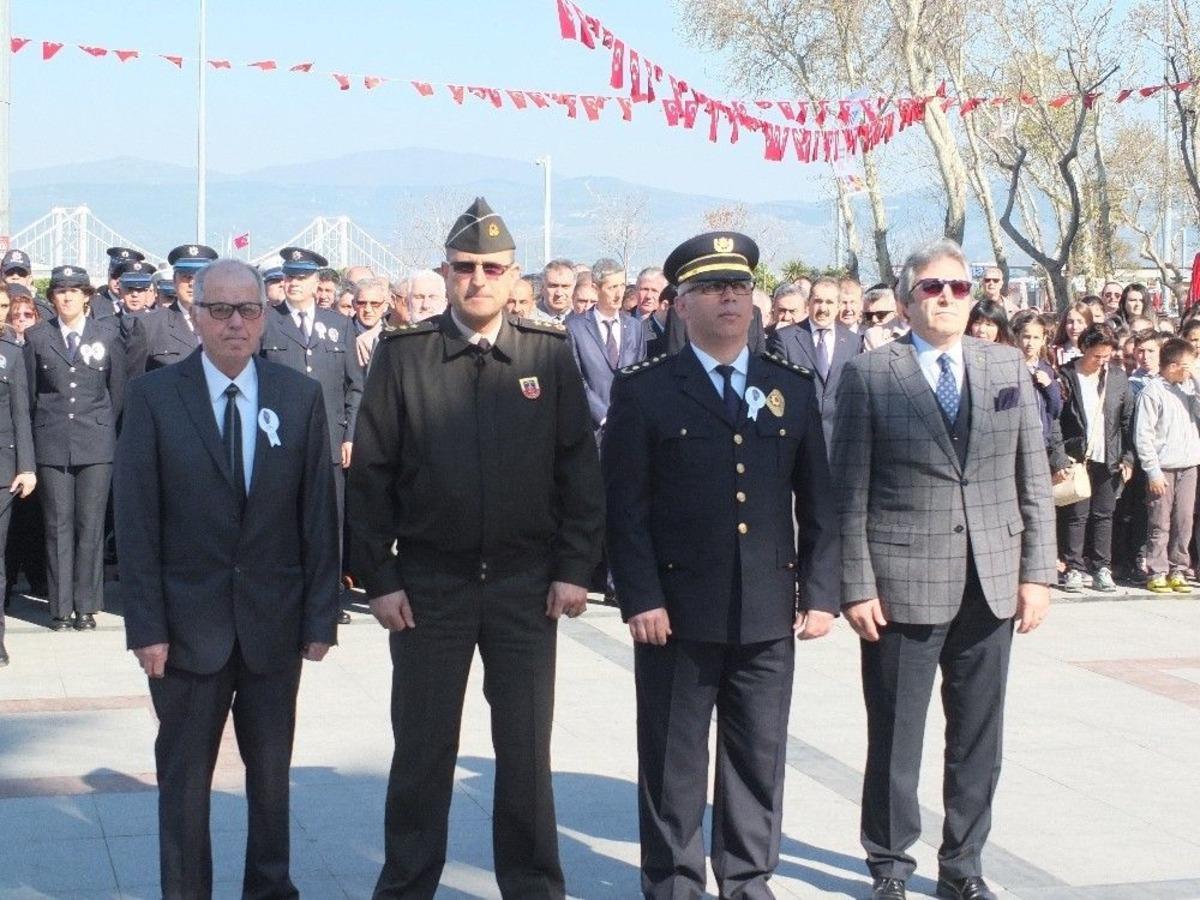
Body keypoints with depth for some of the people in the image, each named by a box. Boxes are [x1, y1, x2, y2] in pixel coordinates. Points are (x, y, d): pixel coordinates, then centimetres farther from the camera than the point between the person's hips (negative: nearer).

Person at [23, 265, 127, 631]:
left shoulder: (108, 334, 6)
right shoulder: (36, 336, 6)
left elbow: (118, 389, 10)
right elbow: (29, 391, 9)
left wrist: (104, 427, 9)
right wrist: (42, 429, 7)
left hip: (95, 442, 0)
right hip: (52, 443, 0)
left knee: (90, 525, 0)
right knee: (58, 525, 2)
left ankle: (86, 606, 7)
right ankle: (61, 606, 7)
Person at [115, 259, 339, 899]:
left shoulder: (301, 397, 2)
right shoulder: (153, 397, -3)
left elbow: (319, 513, 2)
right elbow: (135, 521, -5)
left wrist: (320, 615, -2)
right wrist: (146, 626, -9)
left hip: (275, 623, 2)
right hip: (188, 623, -1)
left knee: (271, 773, 13)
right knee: (184, 778, 8)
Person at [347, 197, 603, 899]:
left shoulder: (550, 353, 0)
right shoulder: (403, 354, -1)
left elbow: (581, 467, 1)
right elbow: (371, 474, -1)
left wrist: (574, 568, -4)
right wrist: (378, 577, -5)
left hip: (527, 583, 1)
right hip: (429, 583, 0)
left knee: (526, 749, 9)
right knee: (422, 749, 9)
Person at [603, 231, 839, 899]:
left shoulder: (794, 388, 9)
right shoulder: (645, 390, -1)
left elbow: (818, 501, 9)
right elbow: (626, 505, -5)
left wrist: (820, 592, 2)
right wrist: (641, 598, -11)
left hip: (770, 613, 3)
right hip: (678, 611, -3)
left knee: (761, 758, 11)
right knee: (674, 764, 6)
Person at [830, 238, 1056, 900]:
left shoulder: (1008, 367, 8)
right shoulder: (868, 375, -3)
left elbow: (1033, 481, 8)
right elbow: (849, 493, -4)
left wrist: (1036, 572, 2)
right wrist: (856, 586, -8)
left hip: (991, 586, 3)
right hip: (902, 585, -3)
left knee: (978, 738, 11)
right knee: (894, 738, 6)